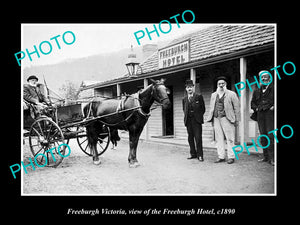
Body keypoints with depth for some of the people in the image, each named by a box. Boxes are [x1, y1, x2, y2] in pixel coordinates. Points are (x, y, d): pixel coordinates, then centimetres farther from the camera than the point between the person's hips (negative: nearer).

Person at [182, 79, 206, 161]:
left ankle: (200, 155, 1)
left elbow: (203, 108, 3)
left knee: (198, 138, -6)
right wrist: (186, 116, 9)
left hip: (196, 120, -4)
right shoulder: (184, 99, 12)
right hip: (188, 120, 4)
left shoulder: (199, 96, 1)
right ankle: (193, 154, 18)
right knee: (190, 138, 8)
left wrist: (199, 116, 0)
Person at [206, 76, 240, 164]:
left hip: (226, 119, -5)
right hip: (216, 119, 5)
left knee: (229, 138, -3)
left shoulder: (231, 94, 4)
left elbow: (236, 107, 2)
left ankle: (231, 157, 4)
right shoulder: (213, 95, 18)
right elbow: (211, 108, 19)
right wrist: (211, 119, 12)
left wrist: (236, 120, -3)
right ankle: (221, 157, 13)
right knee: (219, 139, 6)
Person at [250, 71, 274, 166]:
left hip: (270, 113, -5)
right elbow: (252, 102, 26)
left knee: (270, 135, -10)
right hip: (260, 115, 5)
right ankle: (265, 156, 15)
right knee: (263, 136, 7)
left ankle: (272, 158, -6)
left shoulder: (273, 89, 2)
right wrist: (256, 108, 10)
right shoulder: (257, 91, 17)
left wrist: (274, 107, -10)